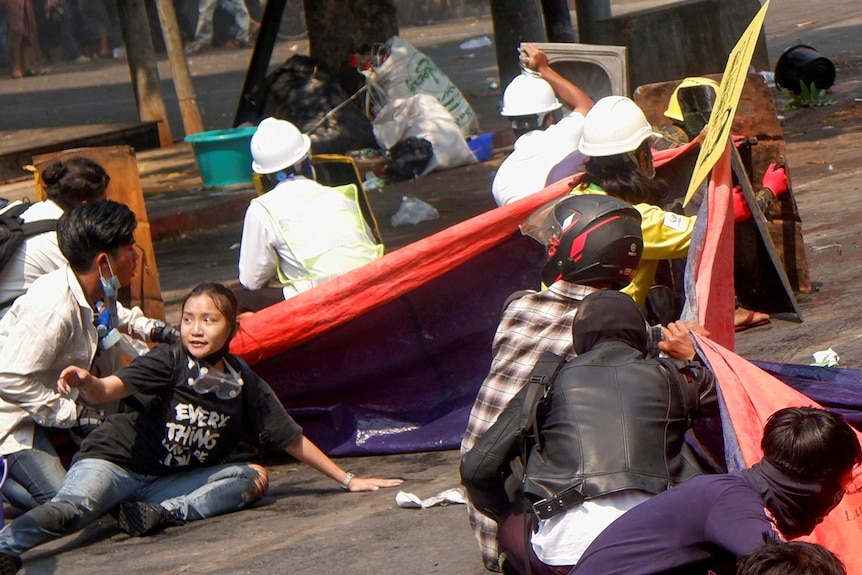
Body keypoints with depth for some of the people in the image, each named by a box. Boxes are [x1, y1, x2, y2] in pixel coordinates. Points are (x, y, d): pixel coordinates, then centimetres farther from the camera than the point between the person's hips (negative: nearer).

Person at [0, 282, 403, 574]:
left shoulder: (243, 383, 4)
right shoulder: (169, 363, -10)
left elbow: (291, 439, 13)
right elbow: (108, 390, -25)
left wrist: (346, 480, 16)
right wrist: (86, 382, -50)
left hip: (169, 483, 5)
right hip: (114, 463, -5)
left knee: (254, 477, -8)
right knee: (74, 508, -34)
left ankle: (164, 513, -25)